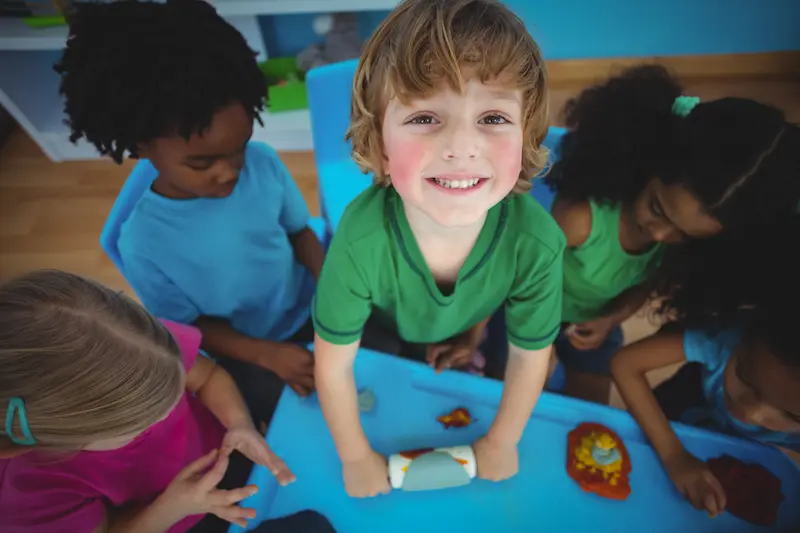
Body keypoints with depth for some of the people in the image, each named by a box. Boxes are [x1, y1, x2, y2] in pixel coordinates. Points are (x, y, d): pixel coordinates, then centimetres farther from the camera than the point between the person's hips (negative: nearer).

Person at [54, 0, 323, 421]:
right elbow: (189, 328, -10)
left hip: (311, 305, 4)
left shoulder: (263, 162, -19)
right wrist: (268, 355, -21)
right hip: (248, 348, -3)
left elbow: (300, 231, -2)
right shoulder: (144, 244, -24)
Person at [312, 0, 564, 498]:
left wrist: (501, 444, -6)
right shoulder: (360, 240, -45)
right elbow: (333, 364, -27)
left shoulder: (537, 242, -41)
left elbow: (529, 358, -20)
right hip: (385, 330, -1)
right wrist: (357, 456, -12)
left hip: (469, 328, 2)